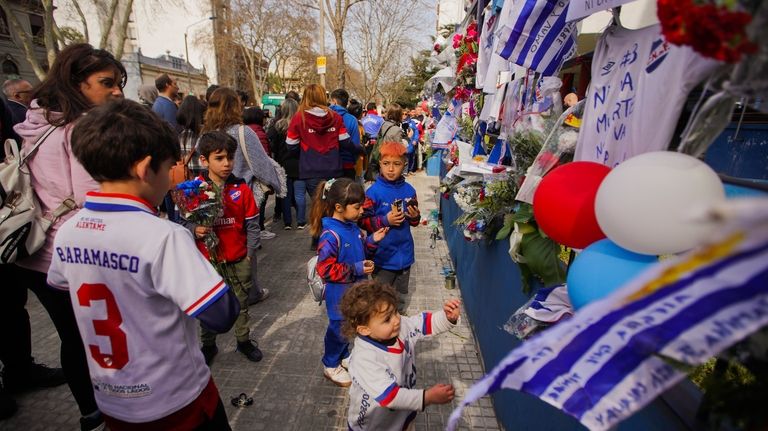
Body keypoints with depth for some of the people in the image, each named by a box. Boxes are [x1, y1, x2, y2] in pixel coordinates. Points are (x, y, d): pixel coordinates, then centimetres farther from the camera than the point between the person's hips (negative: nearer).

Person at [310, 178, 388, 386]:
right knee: (339, 328, 11)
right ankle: (330, 366, 36)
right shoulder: (330, 235, -27)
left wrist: (372, 240, -4)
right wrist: (356, 269, -27)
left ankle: (343, 357, 48)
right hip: (340, 294, -8)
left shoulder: (352, 226, 0)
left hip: (355, 290, 8)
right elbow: (325, 269, -26)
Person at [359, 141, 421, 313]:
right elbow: (363, 221, -13)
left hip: (404, 252, 5)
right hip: (383, 254, -4)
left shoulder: (409, 190, 0)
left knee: (401, 295, 23)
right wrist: (385, 220, -23)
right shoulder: (374, 192, -14)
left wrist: (415, 216, -10)